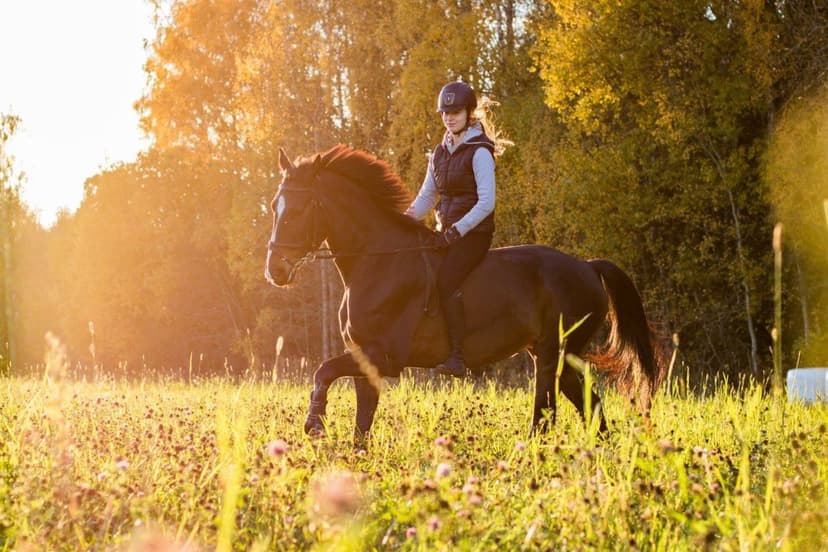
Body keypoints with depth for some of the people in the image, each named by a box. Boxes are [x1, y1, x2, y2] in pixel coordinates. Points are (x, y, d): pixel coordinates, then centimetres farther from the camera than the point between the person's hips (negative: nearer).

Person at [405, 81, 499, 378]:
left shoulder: (479, 152, -10)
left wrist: (458, 230, -23)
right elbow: (426, 196, 17)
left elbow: (486, 203, -17)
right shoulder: (440, 153, 14)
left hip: (474, 232, -8)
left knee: (446, 280, -27)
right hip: (446, 232, 9)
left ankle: (457, 357, -29)